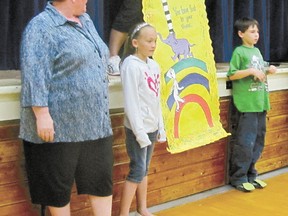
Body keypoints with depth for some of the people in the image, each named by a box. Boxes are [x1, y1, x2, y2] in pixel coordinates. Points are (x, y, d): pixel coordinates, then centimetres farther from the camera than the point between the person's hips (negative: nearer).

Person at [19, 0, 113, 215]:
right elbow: (34, 74, -18)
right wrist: (42, 115, -23)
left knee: (102, 179, 11)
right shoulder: (41, 26, -10)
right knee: (59, 185, 6)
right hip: (61, 125, -8)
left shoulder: (85, 21, 15)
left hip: (95, 123, 8)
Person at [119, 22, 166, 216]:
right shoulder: (131, 65, -14)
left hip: (152, 127, 7)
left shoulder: (154, 65, 8)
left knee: (145, 169, 15)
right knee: (138, 171, -3)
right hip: (138, 128, -7)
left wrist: (160, 127, 11)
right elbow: (131, 103, -17)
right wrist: (140, 132, -18)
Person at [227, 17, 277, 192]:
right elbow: (232, 75, -11)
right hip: (247, 104, -8)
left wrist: (268, 70, 5)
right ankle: (238, 178, 6)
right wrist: (251, 71, -19)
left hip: (260, 103, 8)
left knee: (258, 142, 11)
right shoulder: (239, 52, -5)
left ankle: (251, 174, 23)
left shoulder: (257, 51, 16)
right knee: (245, 142, -6)